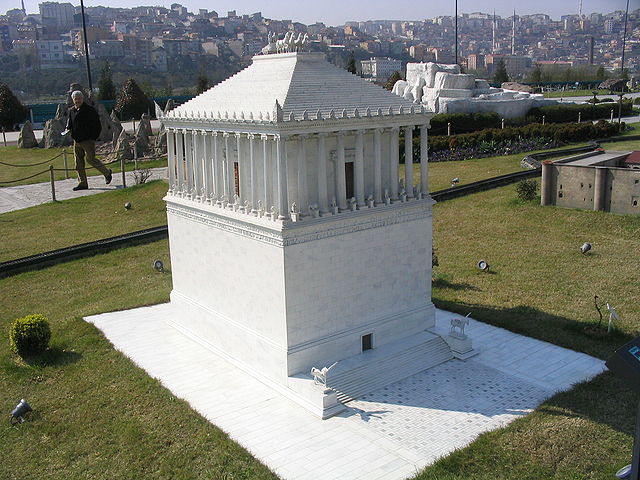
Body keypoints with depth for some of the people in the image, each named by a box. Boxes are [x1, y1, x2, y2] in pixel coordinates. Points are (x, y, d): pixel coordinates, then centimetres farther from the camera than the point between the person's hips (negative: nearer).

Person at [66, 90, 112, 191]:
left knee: (90, 159, -8)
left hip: (88, 140, -7)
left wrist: (94, 137, -10)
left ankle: (107, 172, 14)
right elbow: (70, 122, 25)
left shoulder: (89, 110, -7)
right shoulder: (72, 111, 12)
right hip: (76, 141, 7)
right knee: (79, 162, 6)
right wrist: (68, 128, 3)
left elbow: (97, 125, -6)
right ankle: (82, 183, 12)